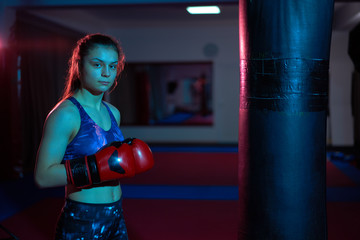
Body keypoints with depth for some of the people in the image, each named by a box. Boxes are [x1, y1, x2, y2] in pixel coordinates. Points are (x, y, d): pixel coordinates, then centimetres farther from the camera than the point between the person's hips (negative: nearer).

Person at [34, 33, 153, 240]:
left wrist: (129, 158, 0)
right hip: (81, 223, -7)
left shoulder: (113, 113, 6)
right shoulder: (65, 114, -15)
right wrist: (98, 166, -27)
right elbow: (43, 176, -21)